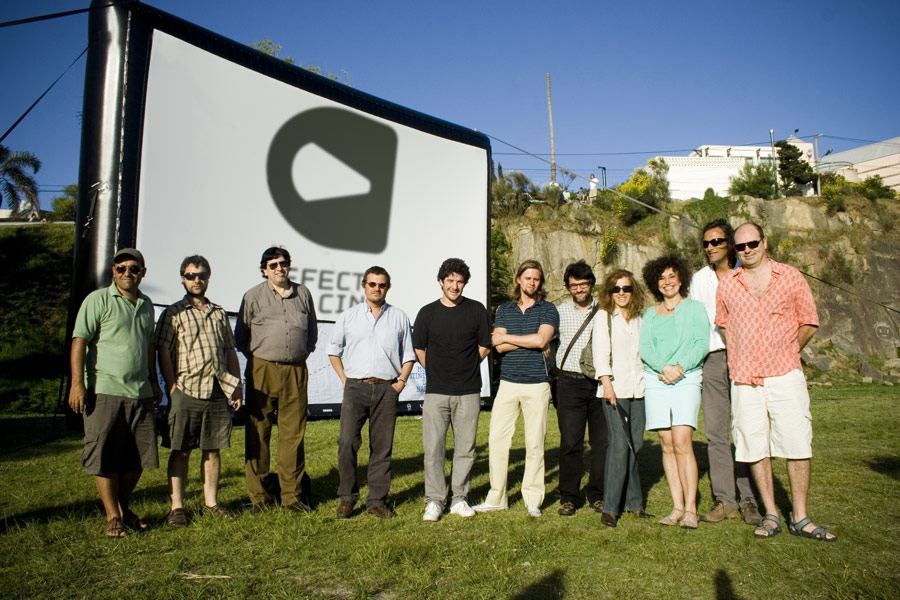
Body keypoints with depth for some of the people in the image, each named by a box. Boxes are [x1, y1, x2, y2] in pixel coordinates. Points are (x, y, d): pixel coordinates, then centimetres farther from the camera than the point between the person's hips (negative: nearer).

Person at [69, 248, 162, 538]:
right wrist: (77, 383, -15)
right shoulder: (98, 300, -3)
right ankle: (112, 516, 13)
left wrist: (154, 381, 23)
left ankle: (123, 508, 27)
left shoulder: (146, 304, 15)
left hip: (140, 393, 5)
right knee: (105, 458, 1)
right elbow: (79, 341, -8)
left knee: (138, 458, 9)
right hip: (105, 391, -5)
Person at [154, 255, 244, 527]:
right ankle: (177, 507, 10)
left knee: (213, 448, 10)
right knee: (181, 450, 2)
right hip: (186, 390, -4)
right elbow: (163, 352, -3)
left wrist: (237, 384, 13)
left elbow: (230, 351, 19)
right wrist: (172, 387, -10)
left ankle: (211, 502, 20)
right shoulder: (173, 313, 3)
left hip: (218, 391, 4)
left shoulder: (219, 313, 17)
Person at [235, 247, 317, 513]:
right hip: (262, 371, -1)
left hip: (296, 371, 2)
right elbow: (240, 336, 11)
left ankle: (291, 494, 12)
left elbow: (312, 331, 22)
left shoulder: (303, 293, 13)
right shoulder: (253, 296, 7)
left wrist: (303, 353, 12)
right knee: (258, 434, 1)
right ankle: (257, 495, 11)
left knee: (293, 434, 3)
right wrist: (257, 357, 3)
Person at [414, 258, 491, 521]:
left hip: (468, 392, 0)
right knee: (433, 448, 0)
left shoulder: (477, 310, 3)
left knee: (465, 448, 6)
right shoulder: (427, 313, 4)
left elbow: (484, 346, 10)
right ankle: (434, 500, 12)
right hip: (436, 391, 0)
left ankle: (459, 499, 19)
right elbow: (419, 349, 13)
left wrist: (465, 368, 10)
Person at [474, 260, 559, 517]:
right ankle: (496, 498, 12)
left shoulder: (547, 310, 4)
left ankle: (533, 500, 14)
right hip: (508, 383, 2)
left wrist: (507, 337, -4)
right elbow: (499, 346, -2)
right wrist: (532, 342, -7)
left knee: (535, 443, 2)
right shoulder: (504, 309, 11)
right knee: (496, 439, 0)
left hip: (537, 383, -2)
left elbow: (541, 340, -13)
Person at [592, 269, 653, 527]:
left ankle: (633, 502, 14)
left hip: (638, 388, 4)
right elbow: (600, 352, -4)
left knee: (635, 444, 3)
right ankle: (610, 507, -6)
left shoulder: (640, 319, 17)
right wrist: (606, 381, -14)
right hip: (615, 389, -4)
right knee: (620, 444, -11)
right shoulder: (603, 318, 5)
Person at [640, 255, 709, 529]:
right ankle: (677, 507, 6)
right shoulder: (650, 314, 18)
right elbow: (644, 348, 6)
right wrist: (663, 367, -11)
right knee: (667, 445, 1)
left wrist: (680, 367, -14)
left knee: (681, 443, -14)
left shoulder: (694, 308, 9)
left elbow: (702, 343, -1)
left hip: (687, 379, -3)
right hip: (655, 380, 3)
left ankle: (690, 508, -9)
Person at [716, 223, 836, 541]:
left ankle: (799, 518, 9)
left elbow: (809, 323, 10)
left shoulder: (791, 277, 4)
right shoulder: (726, 285, 8)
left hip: (785, 375, -1)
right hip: (744, 380, 2)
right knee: (755, 448, 4)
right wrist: (737, 356, 11)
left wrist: (786, 351, 5)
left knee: (797, 445, -3)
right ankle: (771, 515, 16)